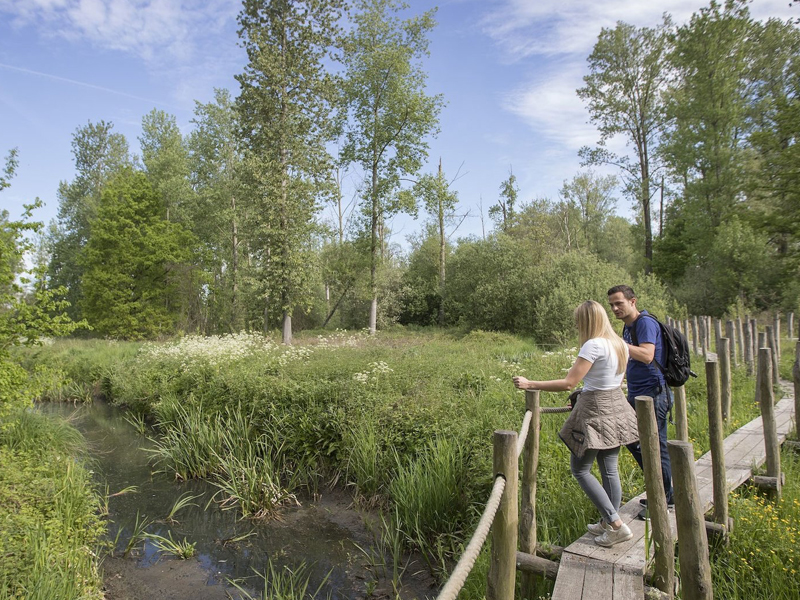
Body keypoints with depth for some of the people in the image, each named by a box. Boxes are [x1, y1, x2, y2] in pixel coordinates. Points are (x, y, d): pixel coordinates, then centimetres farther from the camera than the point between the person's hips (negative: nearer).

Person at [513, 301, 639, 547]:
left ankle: (616, 524, 3)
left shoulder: (593, 345, -19)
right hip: (617, 407, 9)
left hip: (595, 411, -9)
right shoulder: (620, 344, 7)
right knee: (609, 469, 15)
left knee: (580, 469, 3)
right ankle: (607, 524, 25)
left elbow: (568, 383, -24)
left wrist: (529, 384, -20)